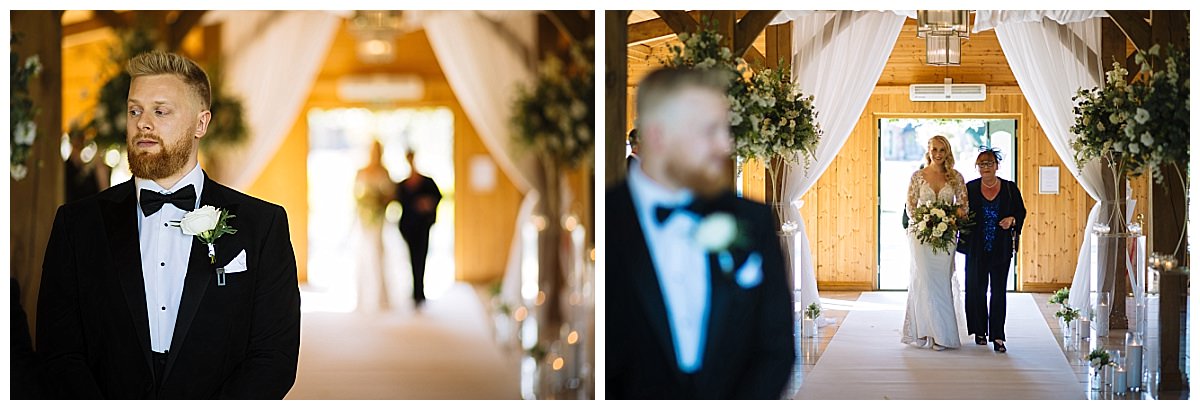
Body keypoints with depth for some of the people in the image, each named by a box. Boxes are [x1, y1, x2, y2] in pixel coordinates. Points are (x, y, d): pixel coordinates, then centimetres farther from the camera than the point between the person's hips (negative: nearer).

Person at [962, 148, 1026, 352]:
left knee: (999, 291, -4)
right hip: (976, 249, 1)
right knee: (977, 290, 8)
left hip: (1001, 249, -1)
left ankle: (997, 336, -5)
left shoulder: (1010, 188, 3)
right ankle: (980, 331, 23)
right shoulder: (970, 188, 3)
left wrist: (1012, 220, -11)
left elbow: (1021, 211, 10)